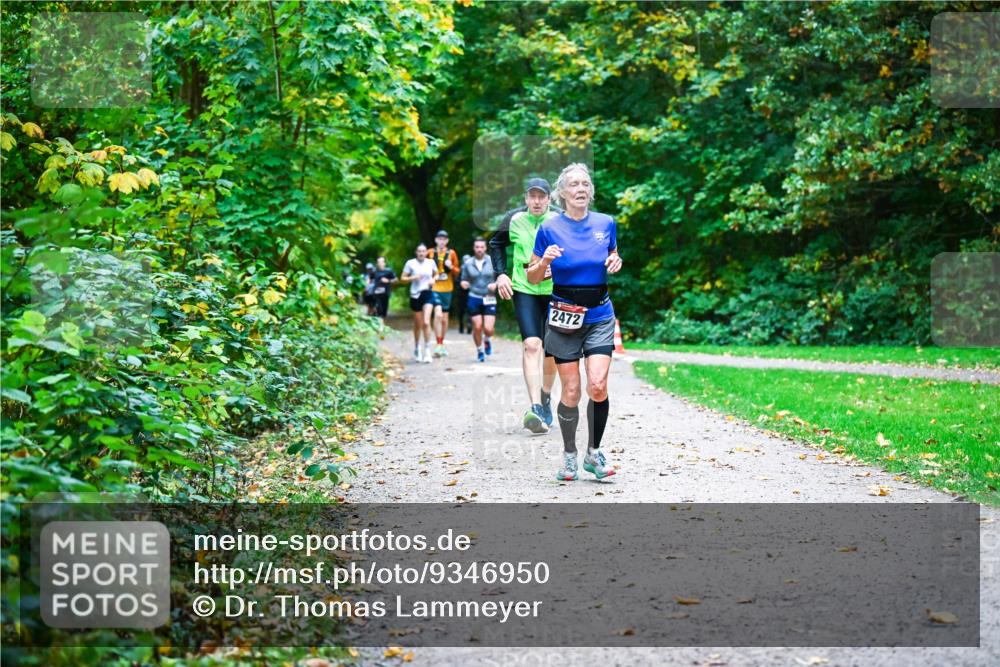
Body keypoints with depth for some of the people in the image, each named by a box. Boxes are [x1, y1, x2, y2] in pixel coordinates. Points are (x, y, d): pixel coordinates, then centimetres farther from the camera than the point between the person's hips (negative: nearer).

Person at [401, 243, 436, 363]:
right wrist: (413, 278, -16)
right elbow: (403, 278, 1)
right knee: (418, 325, 8)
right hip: (415, 295, 0)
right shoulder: (410, 263, -2)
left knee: (426, 322, -14)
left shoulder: (431, 263, 4)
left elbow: (436, 274, 20)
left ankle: (427, 350, -11)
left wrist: (433, 280, -1)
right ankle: (416, 348, 30)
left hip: (427, 294, 0)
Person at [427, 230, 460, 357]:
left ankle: (442, 344, 25)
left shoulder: (451, 254, 5)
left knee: (444, 318, 10)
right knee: (438, 314, -20)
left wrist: (451, 267, -11)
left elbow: (457, 272, 9)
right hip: (434, 289, -3)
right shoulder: (430, 253, 2)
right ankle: (439, 345, -19)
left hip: (447, 289, 3)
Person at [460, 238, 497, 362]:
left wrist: (496, 284, -16)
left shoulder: (492, 261, -1)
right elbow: (463, 280, 10)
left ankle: (486, 340, 26)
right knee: (477, 327, -1)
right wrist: (463, 283, -13)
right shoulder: (468, 263, 3)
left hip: (489, 299, -1)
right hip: (474, 298, 1)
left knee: (488, 329, -10)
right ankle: (479, 350, 23)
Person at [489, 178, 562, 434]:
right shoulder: (514, 219, -1)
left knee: (550, 350, 10)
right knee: (531, 345, -17)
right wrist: (501, 273, 5)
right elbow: (496, 244, 16)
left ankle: (545, 397, 35)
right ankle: (535, 408, -25)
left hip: (556, 290, 1)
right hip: (524, 289, -1)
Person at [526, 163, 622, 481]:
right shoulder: (549, 229, -4)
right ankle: (569, 455, 19)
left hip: (600, 317, 1)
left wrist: (616, 263, -4)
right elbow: (532, 277, 3)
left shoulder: (606, 223, 3)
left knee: (598, 385, -13)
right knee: (571, 391, 0)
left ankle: (594, 452, 5)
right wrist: (545, 261, -18)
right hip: (564, 317, -1)